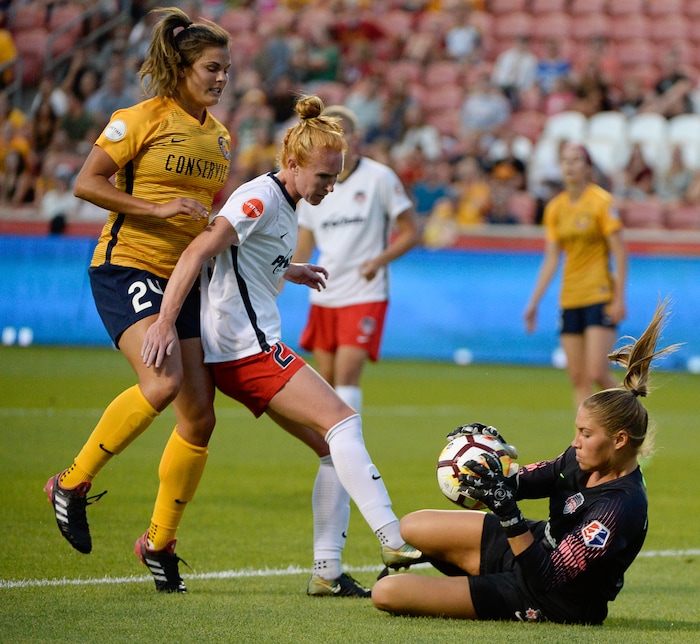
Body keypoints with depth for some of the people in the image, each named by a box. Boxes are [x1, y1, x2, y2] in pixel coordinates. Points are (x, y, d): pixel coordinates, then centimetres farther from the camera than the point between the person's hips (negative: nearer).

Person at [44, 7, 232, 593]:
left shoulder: (219, 136, 15)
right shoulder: (143, 119, -6)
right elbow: (86, 183, -9)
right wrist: (158, 209, -17)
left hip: (183, 280, 7)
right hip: (127, 266, -7)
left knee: (200, 418, -1)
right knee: (163, 380, -30)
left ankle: (160, 543, 16)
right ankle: (74, 484, -11)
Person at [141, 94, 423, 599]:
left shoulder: (286, 205, 17)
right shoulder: (261, 198, -12)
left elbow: (247, 259, 30)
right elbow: (198, 253, -20)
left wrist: (290, 271, 27)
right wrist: (165, 323, -27)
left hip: (257, 348, 10)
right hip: (246, 347, -10)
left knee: (335, 448, 4)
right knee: (343, 421, -18)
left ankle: (327, 571, 2)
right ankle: (394, 542, -26)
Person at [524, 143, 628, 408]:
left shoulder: (602, 201, -7)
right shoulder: (555, 207, 9)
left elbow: (620, 252, -8)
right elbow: (551, 259, 13)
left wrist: (619, 298, -14)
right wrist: (534, 302, 8)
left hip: (600, 296, -5)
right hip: (570, 299, 5)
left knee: (597, 373, -13)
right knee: (578, 378, 1)